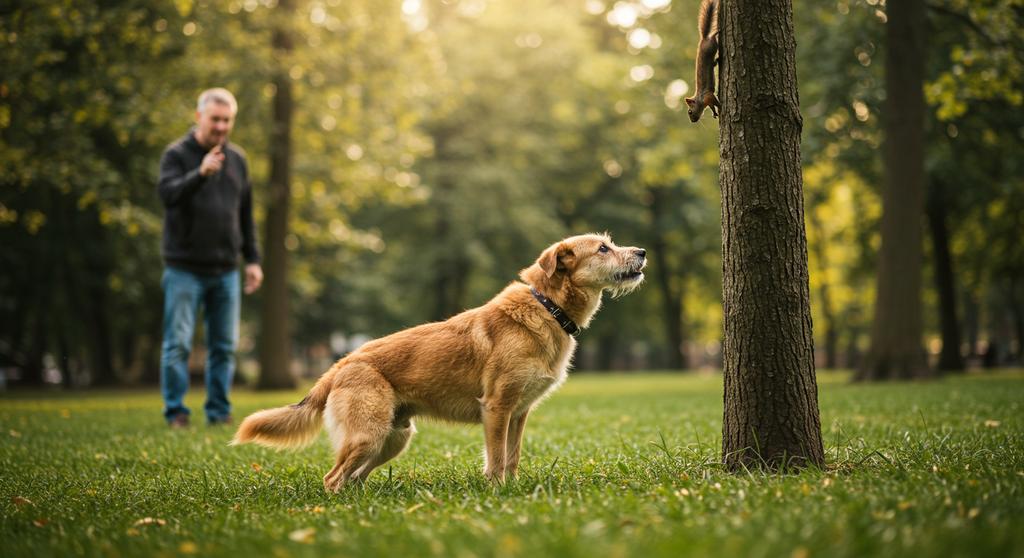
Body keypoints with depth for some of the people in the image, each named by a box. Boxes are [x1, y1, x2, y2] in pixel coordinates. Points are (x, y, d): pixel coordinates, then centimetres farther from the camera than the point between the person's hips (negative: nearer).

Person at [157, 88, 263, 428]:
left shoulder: (237, 159, 11)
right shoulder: (177, 154, -3)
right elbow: (167, 193, -22)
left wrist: (252, 259, 12)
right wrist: (200, 174, -37)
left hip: (226, 271, 5)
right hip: (184, 269, -4)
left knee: (224, 346, 6)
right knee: (178, 344, -5)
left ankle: (219, 412, 15)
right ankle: (176, 412, 2)